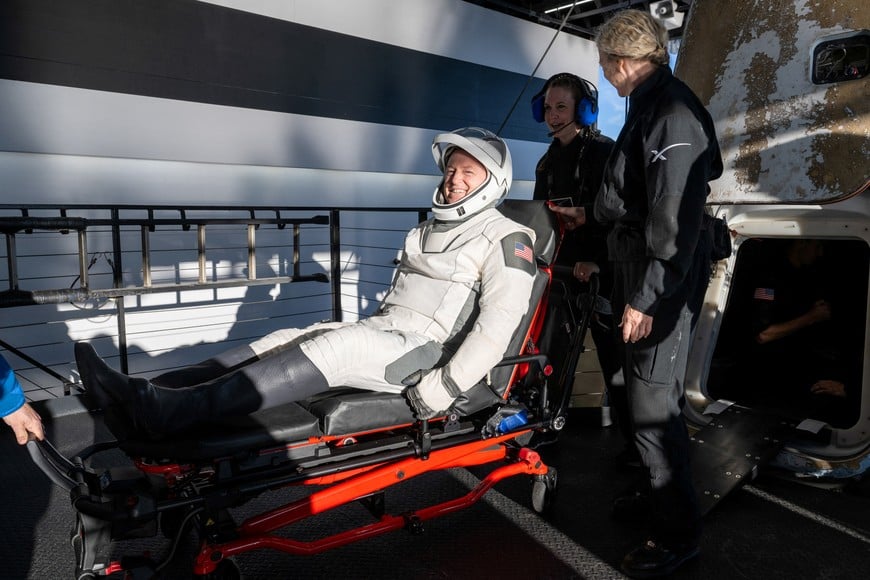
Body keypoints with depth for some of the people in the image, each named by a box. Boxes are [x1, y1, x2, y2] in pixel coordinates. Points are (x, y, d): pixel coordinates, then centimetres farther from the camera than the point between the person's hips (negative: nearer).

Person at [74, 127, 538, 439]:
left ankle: (167, 413, -42)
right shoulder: (427, 231, 23)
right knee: (286, 340, -15)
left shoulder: (507, 240, -2)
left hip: (427, 351, -7)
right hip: (381, 333, 8)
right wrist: (369, 332, 13)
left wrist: (440, 390, -21)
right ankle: (147, 394, -27)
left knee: (330, 347, -31)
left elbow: (498, 323, -15)